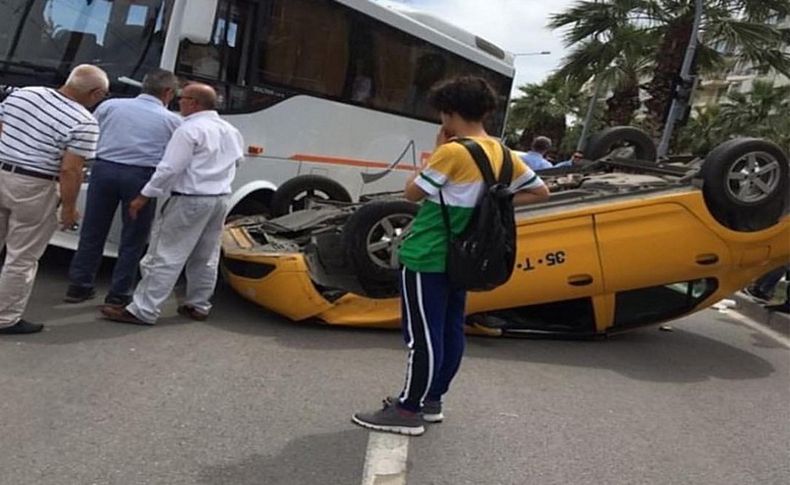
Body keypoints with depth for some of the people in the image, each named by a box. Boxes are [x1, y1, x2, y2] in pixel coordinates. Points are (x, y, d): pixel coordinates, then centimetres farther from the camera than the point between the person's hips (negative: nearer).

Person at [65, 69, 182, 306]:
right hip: (140, 176, -3)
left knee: (93, 231, 14)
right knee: (133, 239, 9)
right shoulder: (172, 120, 3)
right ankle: (118, 294, 13)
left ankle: (78, 286, 24)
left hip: (104, 169, 3)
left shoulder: (110, 105, 8)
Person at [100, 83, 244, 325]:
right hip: (221, 199, 8)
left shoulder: (190, 129, -13)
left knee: (165, 256, -5)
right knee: (205, 257, 15)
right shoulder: (231, 131, 13)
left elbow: (170, 168, -18)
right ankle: (198, 305, 23)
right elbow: (237, 160, 21)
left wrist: (144, 196, -14)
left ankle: (142, 311, -2)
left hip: (190, 199, -8)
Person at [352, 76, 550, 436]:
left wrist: (436, 152, -1)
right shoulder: (502, 154, 6)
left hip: (426, 257, -8)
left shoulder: (452, 151, -18)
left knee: (423, 335, -2)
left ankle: (408, 411, 7)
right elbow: (540, 192, 14)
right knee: (450, 330, 14)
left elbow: (412, 193, -10)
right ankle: (431, 399, 27)